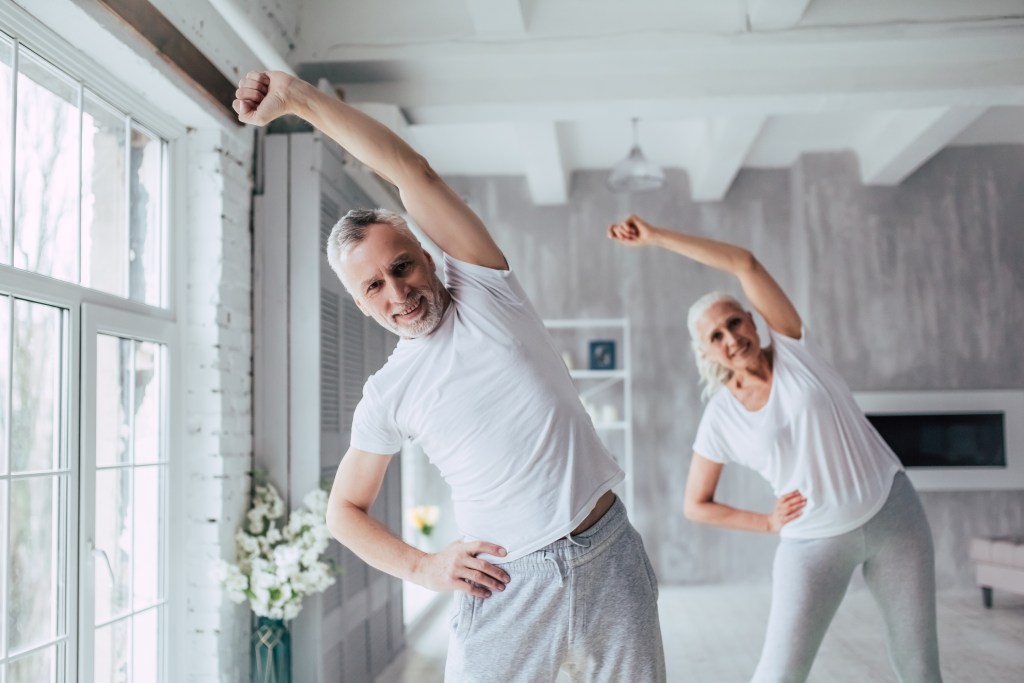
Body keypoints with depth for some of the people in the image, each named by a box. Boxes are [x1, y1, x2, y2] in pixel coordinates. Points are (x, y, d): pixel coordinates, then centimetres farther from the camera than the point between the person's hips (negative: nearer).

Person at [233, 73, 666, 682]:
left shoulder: (484, 290, 0)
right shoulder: (388, 395, 2)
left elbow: (412, 171, -9)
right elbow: (345, 510, 12)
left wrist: (297, 96, -10)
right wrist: (422, 567, -4)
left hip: (609, 556, 0)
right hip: (509, 584, 0)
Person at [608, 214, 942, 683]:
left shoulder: (792, 347, -6)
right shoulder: (719, 421, -5)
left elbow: (745, 263, -17)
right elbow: (695, 505, 6)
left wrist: (656, 236, -16)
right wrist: (768, 523, -4)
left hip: (892, 512, 1)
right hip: (814, 542, 0)